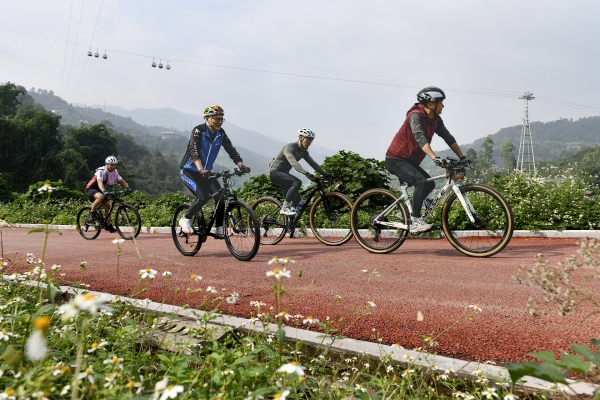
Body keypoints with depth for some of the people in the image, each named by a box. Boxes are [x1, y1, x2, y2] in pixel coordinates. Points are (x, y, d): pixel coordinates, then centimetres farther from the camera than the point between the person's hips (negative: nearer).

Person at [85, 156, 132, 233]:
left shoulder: (115, 172, -3)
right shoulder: (101, 171, -25)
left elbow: (121, 181, -8)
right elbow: (99, 182, -40)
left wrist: (127, 187, -28)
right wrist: (104, 191, -58)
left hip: (99, 190, 8)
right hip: (90, 189, -8)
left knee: (108, 206, 1)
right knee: (100, 197, -38)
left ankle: (108, 226, 10)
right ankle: (92, 213, -17)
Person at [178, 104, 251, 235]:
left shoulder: (221, 134, -2)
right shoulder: (198, 131, -19)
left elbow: (231, 150, -9)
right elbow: (194, 151, -32)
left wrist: (241, 165, -26)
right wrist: (201, 170, -49)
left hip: (206, 171, 6)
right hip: (189, 170, -5)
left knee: (220, 195, -13)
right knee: (203, 196, -25)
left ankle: (219, 228, -1)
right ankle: (185, 219, -1)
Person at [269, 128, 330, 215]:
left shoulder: (303, 151, 6)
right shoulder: (289, 147, -21)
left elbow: (313, 163, 6)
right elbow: (293, 162, -38)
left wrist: (325, 174, -6)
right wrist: (306, 173, -51)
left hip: (284, 173, 9)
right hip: (275, 172, -9)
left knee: (296, 199, 1)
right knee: (297, 182, -31)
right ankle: (285, 208, -25)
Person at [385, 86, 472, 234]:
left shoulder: (435, 119, 4)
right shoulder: (416, 115, -21)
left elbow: (448, 138, 6)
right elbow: (420, 138, -35)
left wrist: (463, 158, 0)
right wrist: (435, 158, -46)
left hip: (409, 161, 9)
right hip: (395, 160, -9)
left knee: (430, 184, 10)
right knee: (421, 182, -26)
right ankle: (415, 222, -20)